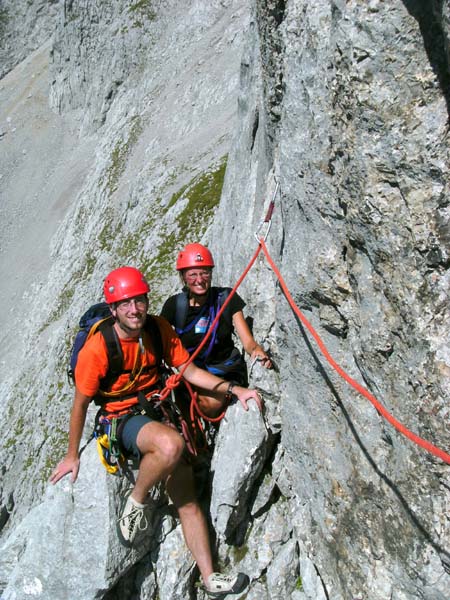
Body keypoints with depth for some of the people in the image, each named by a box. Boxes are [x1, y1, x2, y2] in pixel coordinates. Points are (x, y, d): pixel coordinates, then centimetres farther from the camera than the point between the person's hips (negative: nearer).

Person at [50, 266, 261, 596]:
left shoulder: (159, 328, -8)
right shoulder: (97, 348, -21)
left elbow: (190, 371, 1)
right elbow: (81, 404, -9)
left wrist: (235, 390, -10)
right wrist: (72, 456, 1)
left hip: (158, 412, 5)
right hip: (123, 420, -5)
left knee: (187, 499, 2)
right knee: (172, 444, -37)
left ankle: (210, 579, 13)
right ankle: (135, 503, -9)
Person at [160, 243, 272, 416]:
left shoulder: (226, 298, -4)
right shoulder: (175, 305, -3)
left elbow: (248, 340, -7)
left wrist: (256, 350, -31)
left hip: (226, 372, 0)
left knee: (214, 402, -29)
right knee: (204, 402, -29)